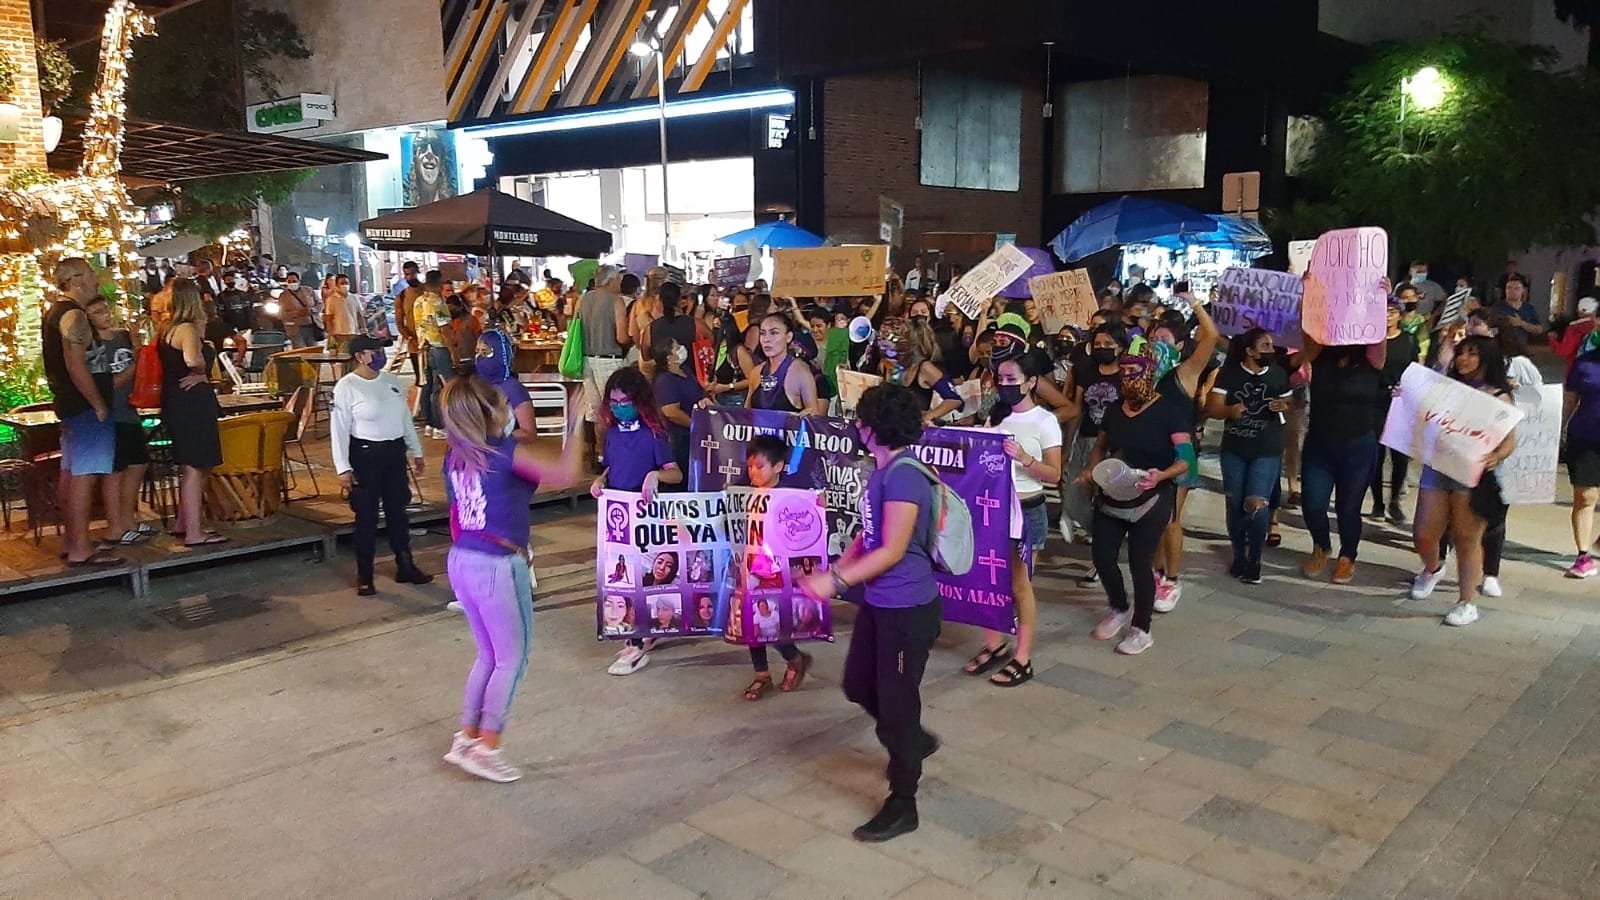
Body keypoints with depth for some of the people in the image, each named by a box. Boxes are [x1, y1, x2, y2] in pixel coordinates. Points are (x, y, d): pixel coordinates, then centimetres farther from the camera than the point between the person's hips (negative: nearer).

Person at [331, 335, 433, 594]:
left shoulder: (392, 380, 7)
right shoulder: (346, 387, -11)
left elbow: (405, 418, 15)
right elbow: (340, 429, -13)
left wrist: (416, 451, 16)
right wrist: (343, 468, -17)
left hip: (395, 453, 6)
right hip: (365, 455, -5)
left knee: (398, 512, 14)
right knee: (367, 517, 1)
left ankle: (405, 567, 25)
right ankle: (364, 577, 12)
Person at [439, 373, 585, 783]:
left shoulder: (456, 457, 5)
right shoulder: (505, 451, -17)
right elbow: (564, 474, -24)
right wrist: (576, 427, -17)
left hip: (461, 561, 8)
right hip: (497, 566, -7)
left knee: (489, 655, 22)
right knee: (512, 659, 8)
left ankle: (466, 737, 24)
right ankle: (486, 748, 10)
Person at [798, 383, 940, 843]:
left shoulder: (904, 476, -23)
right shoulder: (881, 471, 7)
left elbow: (892, 550, -24)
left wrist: (837, 581, -23)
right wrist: (836, 571, 2)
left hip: (907, 607, -9)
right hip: (877, 602, 9)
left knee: (896, 700, 2)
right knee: (859, 686, 20)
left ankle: (902, 805, 17)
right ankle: (914, 742, 44)